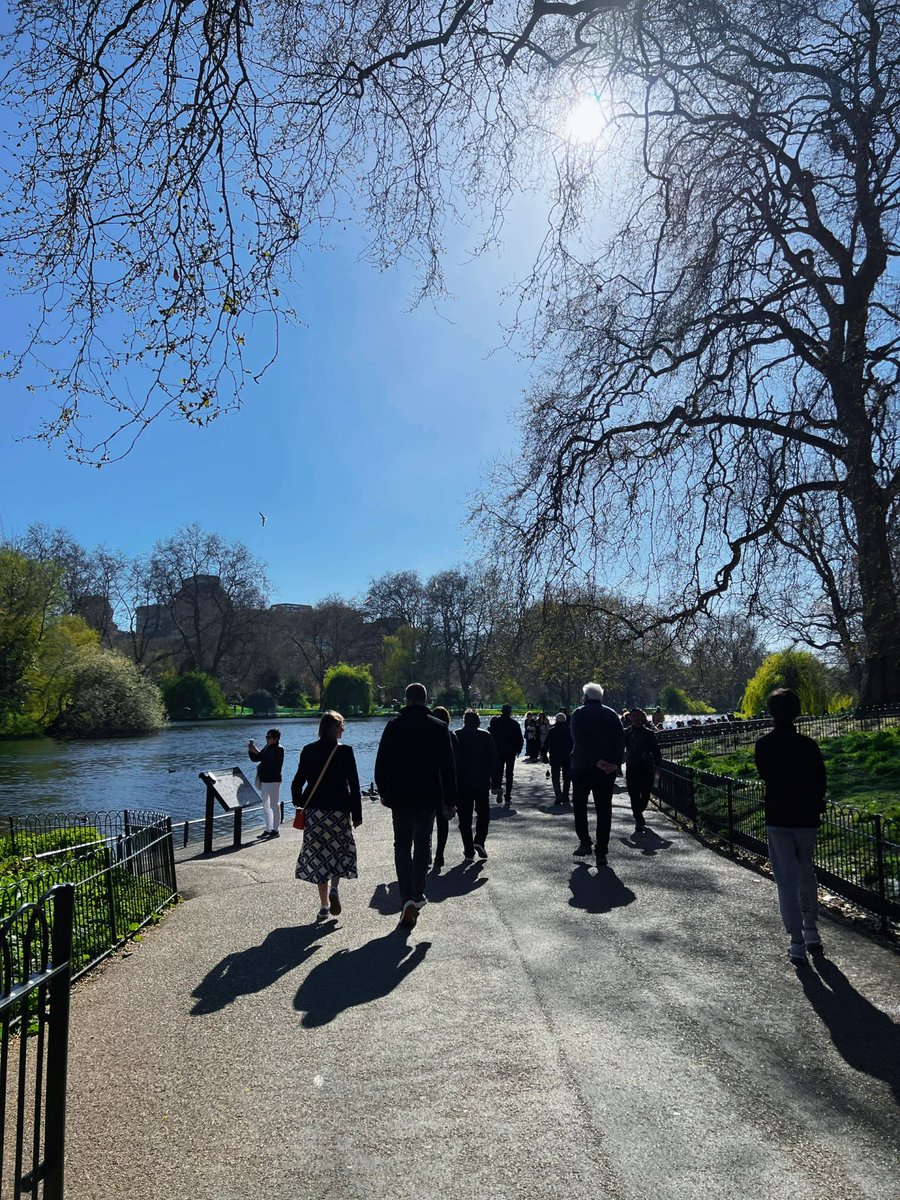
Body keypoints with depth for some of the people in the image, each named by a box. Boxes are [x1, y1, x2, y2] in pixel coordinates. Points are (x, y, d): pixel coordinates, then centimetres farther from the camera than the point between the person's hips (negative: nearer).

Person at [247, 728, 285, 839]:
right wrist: (251, 751, -3)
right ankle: (268, 829, 20)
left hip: (273, 781, -9)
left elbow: (270, 759, -28)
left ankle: (275, 830, 0)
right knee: (266, 805, 12)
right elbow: (255, 759, 15)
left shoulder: (279, 749, -11)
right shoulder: (267, 747, 14)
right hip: (264, 780, 9)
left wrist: (257, 752, -31)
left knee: (274, 805, -4)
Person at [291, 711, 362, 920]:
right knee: (339, 850, 16)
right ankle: (334, 889, -7)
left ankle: (324, 905, 12)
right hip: (339, 810, -2)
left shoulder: (308, 751, 1)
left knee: (319, 853, 10)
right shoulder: (345, 751, -8)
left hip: (314, 811, 2)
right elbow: (354, 784, -7)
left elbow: (297, 782, 2)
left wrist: (299, 804, 16)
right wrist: (357, 814, 0)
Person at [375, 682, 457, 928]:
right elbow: (448, 767, -1)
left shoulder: (394, 726, -4)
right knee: (423, 843, 16)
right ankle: (417, 894, 22)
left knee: (402, 845, 6)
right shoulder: (439, 727, -3)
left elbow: (381, 765, -2)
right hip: (429, 797, 1)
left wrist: (384, 793, 10)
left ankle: (408, 898, -10)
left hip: (400, 797, -1)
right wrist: (450, 800, 5)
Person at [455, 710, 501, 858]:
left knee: (465, 817, 7)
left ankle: (469, 851, 7)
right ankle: (480, 840, -4)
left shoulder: (456, 736, -2)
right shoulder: (486, 736, -3)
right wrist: (495, 784, 1)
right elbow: (494, 761, -3)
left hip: (461, 784, 0)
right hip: (482, 782, 0)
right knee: (483, 812, 16)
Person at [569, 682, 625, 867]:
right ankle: (601, 852, 4)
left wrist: (597, 761, -16)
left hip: (582, 767, -2)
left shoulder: (579, 714, -3)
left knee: (579, 805, 15)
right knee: (604, 810, 5)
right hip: (608, 769, 2)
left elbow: (579, 740, -14)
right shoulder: (612, 714, 6)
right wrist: (616, 763, -7)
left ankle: (585, 842, 8)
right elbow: (621, 740, -2)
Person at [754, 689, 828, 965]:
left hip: (777, 820, -1)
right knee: (806, 874, 20)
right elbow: (821, 782, -1)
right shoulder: (808, 745, -8)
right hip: (806, 818, 1)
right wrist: (814, 807, 14)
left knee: (787, 880, 2)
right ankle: (812, 933, 27)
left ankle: (797, 943, 0)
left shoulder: (764, 745, -6)